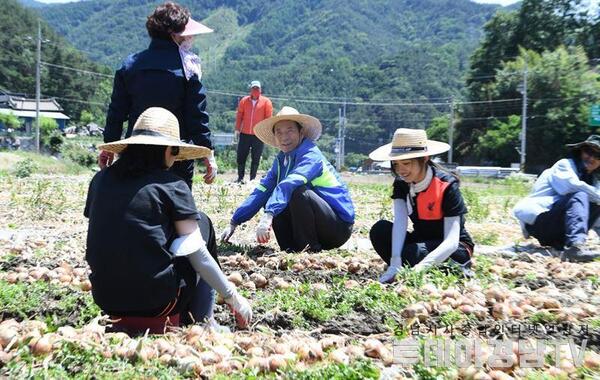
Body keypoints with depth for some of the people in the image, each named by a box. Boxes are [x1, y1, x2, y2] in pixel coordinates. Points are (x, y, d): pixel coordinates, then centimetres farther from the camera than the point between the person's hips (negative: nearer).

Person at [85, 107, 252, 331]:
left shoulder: (101, 179, 6)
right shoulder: (171, 185, -7)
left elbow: (103, 238, 16)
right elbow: (196, 254, -9)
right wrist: (232, 297, 1)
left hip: (105, 300, 6)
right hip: (155, 302, -5)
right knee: (202, 223, 14)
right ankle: (200, 324, 17)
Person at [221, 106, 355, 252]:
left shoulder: (310, 155, -18)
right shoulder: (281, 159, 5)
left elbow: (289, 184, -36)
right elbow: (261, 191, 2)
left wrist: (268, 216, -49)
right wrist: (233, 223, -1)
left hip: (339, 227, -7)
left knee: (298, 191, -29)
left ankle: (309, 249, -14)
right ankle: (291, 250, 4)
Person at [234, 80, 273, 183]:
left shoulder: (266, 102, 1)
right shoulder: (244, 100, 7)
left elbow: (269, 118, -1)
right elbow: (239, 116, 8)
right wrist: (237, 129, 1)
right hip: (244, 134, 2)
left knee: (256, 159, 3)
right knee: (241, 156, 3)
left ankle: (252, 179, 12)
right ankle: (240, 178, 14)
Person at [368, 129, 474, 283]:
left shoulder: (447, 186, -23)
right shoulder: (401, 183, -9)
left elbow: (451, 241, -30)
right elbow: (400, 223, -23)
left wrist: (422, 267, -46)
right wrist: (395, 263, -39)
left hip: (454, 248, -4)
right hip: (421, 240, 4)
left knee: (411, 254, -34)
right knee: (379, 230, -20)